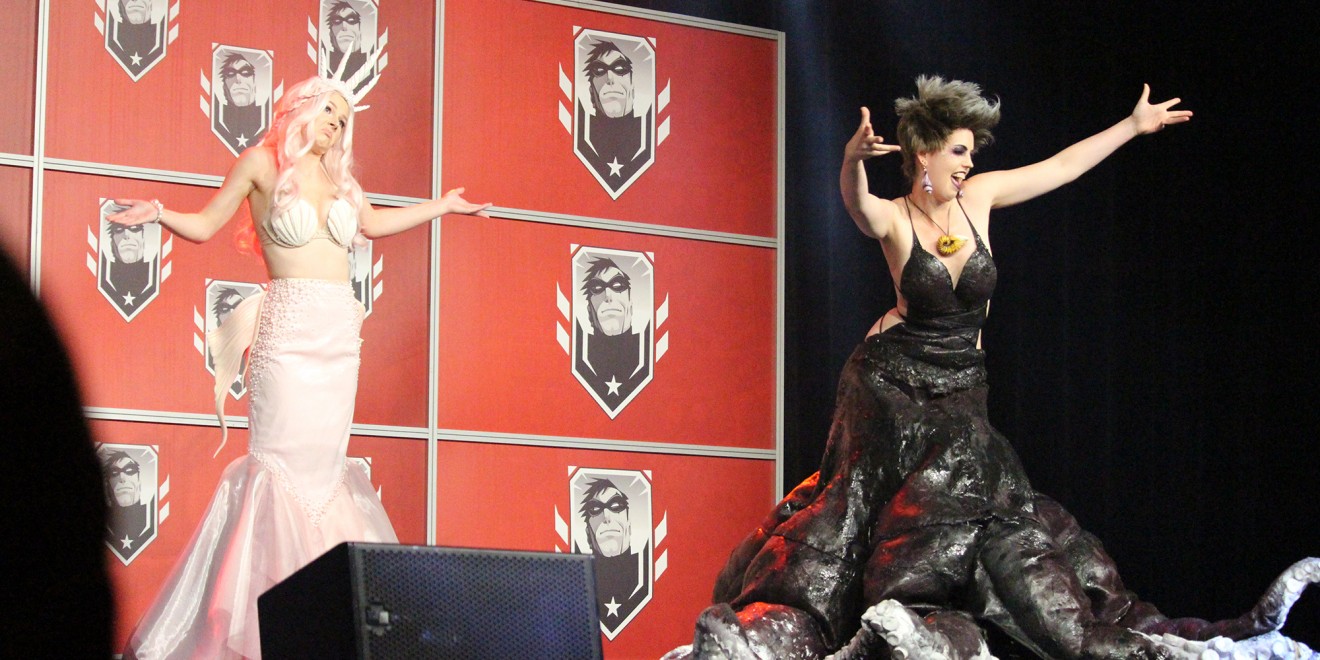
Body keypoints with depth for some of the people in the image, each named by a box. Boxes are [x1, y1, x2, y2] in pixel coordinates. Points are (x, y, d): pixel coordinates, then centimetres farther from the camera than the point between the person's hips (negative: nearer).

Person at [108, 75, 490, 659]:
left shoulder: (339, 177, 17)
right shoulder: (263, 163, 3)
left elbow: (374, 223, 36)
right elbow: (204, 226, 8)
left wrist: (443, 207, 42)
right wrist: (160, 214, -12)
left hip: (339, 332, 5)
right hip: (289, 327, -5)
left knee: (324, 464, 0)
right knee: (284, 461, -12)